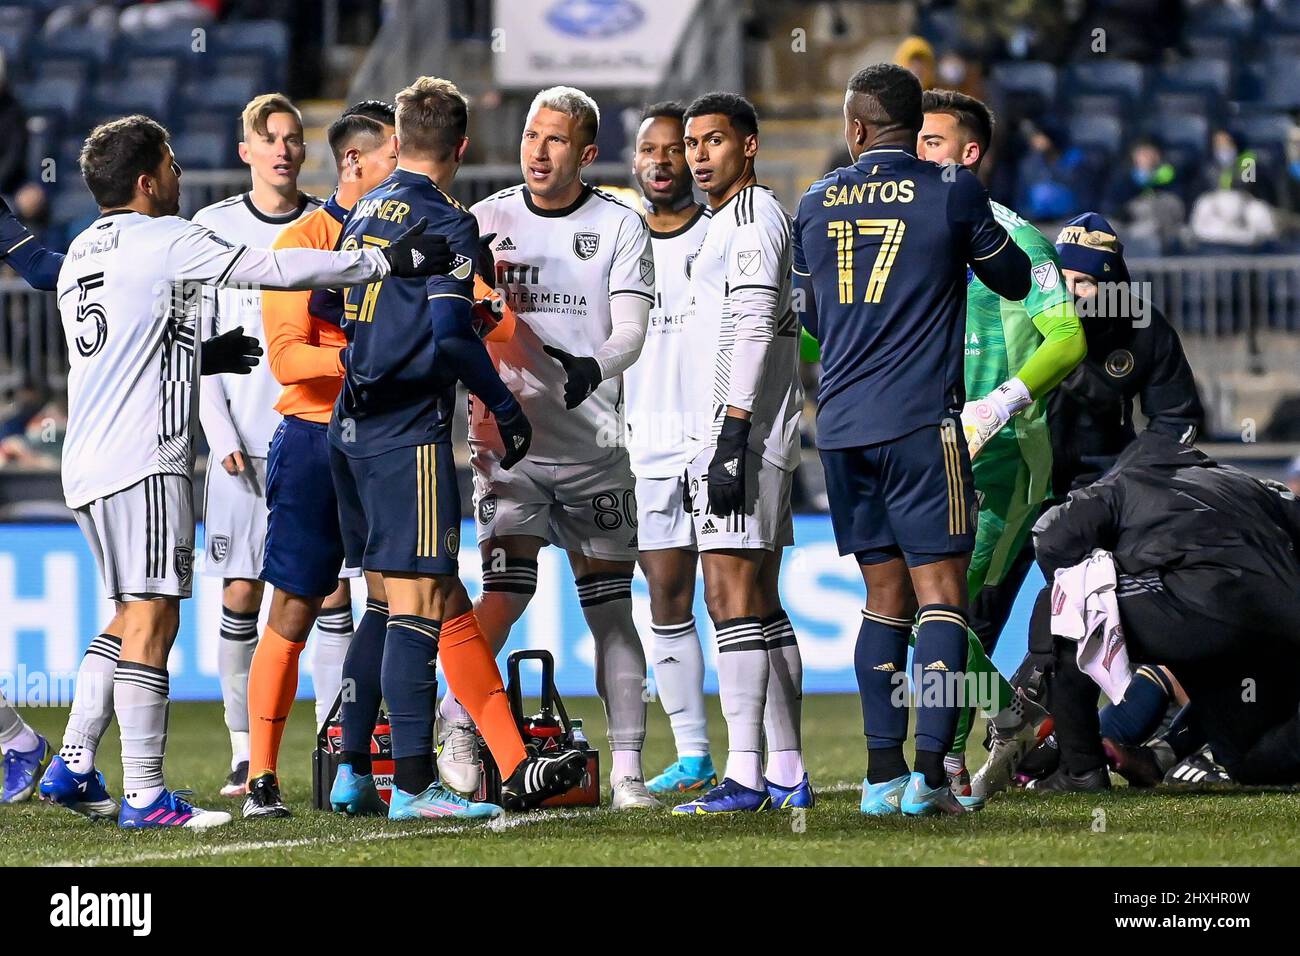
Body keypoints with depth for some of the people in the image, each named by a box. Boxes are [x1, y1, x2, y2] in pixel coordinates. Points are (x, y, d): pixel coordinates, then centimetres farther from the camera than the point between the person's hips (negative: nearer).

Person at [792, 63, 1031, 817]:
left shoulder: (816, 204, 10)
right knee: (941, 594, -4)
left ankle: (882, 775, 9)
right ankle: (930, 773, -15)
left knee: (884, 599, 13)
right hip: (920, 419, -5)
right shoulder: (951, 192, -4)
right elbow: (1014, 280, 10)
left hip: (840, 424, 5)